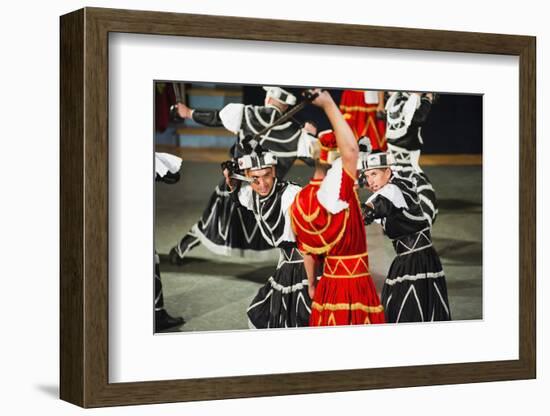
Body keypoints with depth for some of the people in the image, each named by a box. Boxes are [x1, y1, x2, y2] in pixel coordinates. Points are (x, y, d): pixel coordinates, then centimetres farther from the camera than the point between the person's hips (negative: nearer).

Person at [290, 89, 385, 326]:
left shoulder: (301, 199, 5)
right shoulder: (334, 192, -18)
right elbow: (351, 150, -31)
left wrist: (312, 284, 24)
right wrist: (329, 104, -26)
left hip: (328, 287, 7)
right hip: (354, 289, -7)